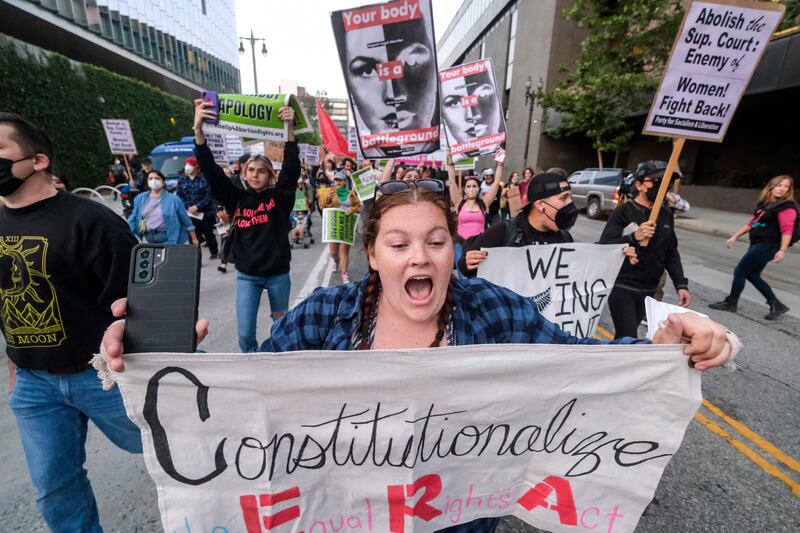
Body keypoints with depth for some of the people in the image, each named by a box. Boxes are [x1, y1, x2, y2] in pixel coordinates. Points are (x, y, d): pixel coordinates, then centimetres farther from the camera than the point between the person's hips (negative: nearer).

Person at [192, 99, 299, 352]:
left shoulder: (279, 196, -4)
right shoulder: (237, 198, 1)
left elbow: (291, 167, -18)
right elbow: (211, 171, -8)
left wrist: (289, 128, -31)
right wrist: (199, 130, -21)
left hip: (278, 274, -1)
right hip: (247, 276, 1)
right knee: (245, 333, 1)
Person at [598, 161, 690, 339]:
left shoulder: (667, 216, 10)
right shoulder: (624, 211, -10)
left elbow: (671, 254, 15)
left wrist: (681, 284, 6)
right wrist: (633, 237, -33)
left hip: (648, 290, 6)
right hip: (622, 287, -6)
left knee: (625, 337, 14)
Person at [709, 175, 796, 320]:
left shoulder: (787, 207, -11)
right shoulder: (764, 203, 13)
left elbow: (787, 230, -21)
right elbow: (752, 223, 20)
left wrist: (782, 250, -31)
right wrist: (734, 237, 17)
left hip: (767, 246, -9)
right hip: (757, 244, 9)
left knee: (740, 271, -4)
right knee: (752, 275, 13)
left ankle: (731, 303, 9)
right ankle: (776, 305, 23)